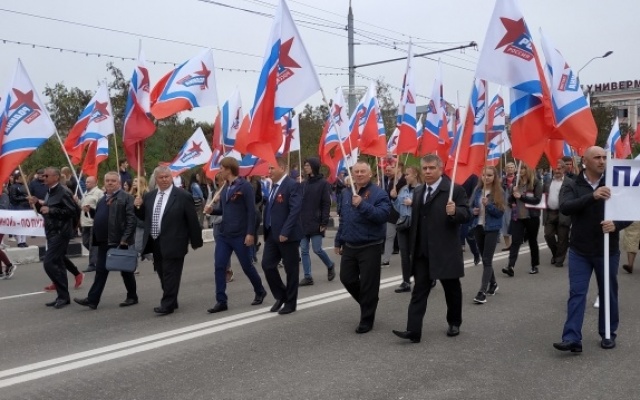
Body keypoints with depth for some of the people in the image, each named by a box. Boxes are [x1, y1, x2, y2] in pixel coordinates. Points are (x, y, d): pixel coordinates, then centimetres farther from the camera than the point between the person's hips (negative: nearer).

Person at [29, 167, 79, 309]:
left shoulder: (63, 193, -14)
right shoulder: (49, 193, 13)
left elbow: (74, 211, -22)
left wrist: (51, 210, -22)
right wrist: (37, 203, 3)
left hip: (60, 233, -10)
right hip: (52, 233, 10)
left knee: (49, 263, -13)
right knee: (57, 264, 12)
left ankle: (63, 295, -4)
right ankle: (63, 296, 19)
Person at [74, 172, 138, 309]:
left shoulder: (126, 197, -9)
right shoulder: (103, 198, 17)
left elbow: (131, 219, -16)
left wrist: (125, 238, -22)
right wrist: (90, 210, 6)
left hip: (119, 241, -7)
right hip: (104, 241, 8)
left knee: (125, 269, 5)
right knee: (101, 270, 9)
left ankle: (132, 297, 19)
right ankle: (92, 299, 10)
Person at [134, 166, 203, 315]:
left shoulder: (183, 196, -7)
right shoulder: (149, 196, 9)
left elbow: (192, 220, -6)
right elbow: (145, 217, 17)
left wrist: (196, 241, -4)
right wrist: (138, 207, -3)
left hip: (172, 243, -6)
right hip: (155, 243, 6)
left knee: (170, 274, -4)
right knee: (163, 274, 14)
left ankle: (167, 304, 1)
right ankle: (171, 301, 26)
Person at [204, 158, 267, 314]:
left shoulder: (244, 186, -11)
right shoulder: (225, 188, 12)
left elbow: (251, 211, -15)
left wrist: (250, 233, -19)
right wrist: (212, 210, -1)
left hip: (240, 235, -7)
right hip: (223, 235, 7)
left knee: (247, 266, 6)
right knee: (219, 267, -1)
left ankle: (260, 292, 29)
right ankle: (221, 301, 5)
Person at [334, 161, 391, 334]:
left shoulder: (379, 193, -10)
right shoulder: (346, 192, 9)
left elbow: (383, 215, -25)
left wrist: (362, 204, -32)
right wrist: (338, 241, 17)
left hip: (370, 247, -6)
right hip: (349, 246, 6)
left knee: (368, 284, 0)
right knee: (346, 278, 11)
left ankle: (367, 320, 15)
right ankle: (367, 304, 35)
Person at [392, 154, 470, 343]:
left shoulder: (455, 189, -7)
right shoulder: (418, 192, 12)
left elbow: (466, 214, -13)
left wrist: (455, 211, -32)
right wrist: (412, 246, 12)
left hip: (445, 251, -4)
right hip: (422, 252, 5)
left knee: (452, 289, 12)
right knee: (419, 290, 0)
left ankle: (454, 323, 32)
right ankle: (413, 331, -2)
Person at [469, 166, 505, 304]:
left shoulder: (499, 192, -6)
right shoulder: (477, 190, 5)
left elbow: (500, 212, -10)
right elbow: (470, 207, 12)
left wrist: (488, 204, -23)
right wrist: (473, 211, -10)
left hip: (492, 228, -5)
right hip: (478, 227, 5)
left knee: (487, 260, -9)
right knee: (485, 258, 15)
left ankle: (482, 291, -12)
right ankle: (493, 283, 34)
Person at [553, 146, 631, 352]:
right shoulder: (572, 185, -4)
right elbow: (565, 207, -22)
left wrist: (616, 225, -21)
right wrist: (592, 197, -36)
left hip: (607, 251, 1)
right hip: (579, 251, -1)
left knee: (608, 294, 13)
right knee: (576, 293, -3)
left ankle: (608, 334, 28)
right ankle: (572, 338, -3)